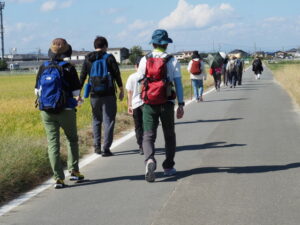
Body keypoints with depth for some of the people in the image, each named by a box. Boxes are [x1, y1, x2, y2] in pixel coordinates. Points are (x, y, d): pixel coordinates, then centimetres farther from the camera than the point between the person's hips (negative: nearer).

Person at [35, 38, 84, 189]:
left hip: (46, 112, 2)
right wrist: (76, 98, 14)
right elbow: (76, 92, -8)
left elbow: (37, 91, 8)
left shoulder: (43, 68, 1)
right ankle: (74, 171, 17)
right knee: (72, 139, 18)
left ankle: (58, 178, -2)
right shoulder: (69, 69, -10)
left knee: (52, 143, 3)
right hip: (66, 111, -2)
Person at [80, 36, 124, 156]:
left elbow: (82, 77, 6)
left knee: (96, 120, 17)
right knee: (109, 121, 1)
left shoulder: (88, 59, 5)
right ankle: (106, 149, -4)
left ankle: (97, 146, 13)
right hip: (108, 94, -3)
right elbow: (117, 75, -5)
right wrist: (121, 90, 4)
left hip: (94, 95, 3)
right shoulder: (109, 58, -4)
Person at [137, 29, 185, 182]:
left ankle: (150, 160, -28)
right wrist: (181, 104, -4)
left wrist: (140, 102, 16)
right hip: (167, 103, 0)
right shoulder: (172, 61, -3)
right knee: (169, 135, 17)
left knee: (148, 136, -1)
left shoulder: (144, 60, 1)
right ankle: (168, 167, 20)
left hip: (149, 104, 0)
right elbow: (178, 83, -6)